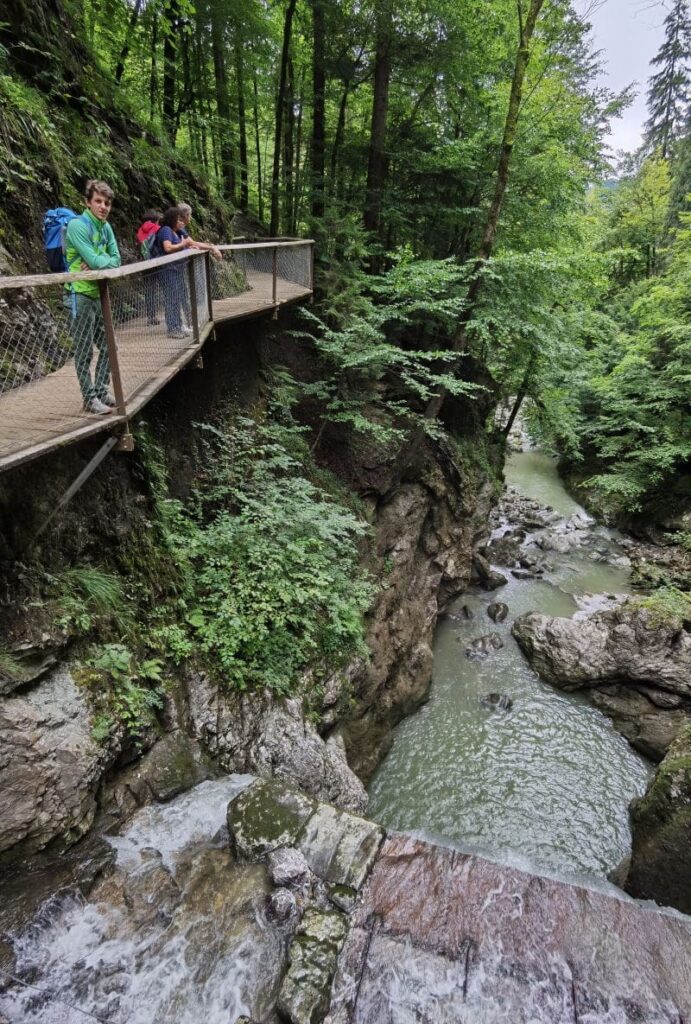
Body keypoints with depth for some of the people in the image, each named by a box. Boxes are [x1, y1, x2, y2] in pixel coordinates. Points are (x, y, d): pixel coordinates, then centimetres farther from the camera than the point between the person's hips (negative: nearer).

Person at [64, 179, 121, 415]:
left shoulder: (106, 227, 10)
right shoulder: (77, 225, -13)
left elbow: (116, 260, 4)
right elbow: (94, 260, -21)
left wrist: (98, 263, -14)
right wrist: (106, 259, -1)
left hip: (100, 294, 8)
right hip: (81, 295, -8)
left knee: (108, 347, 12)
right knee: (84, 351, -2)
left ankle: (101, 391, 24)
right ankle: (90, 399, 5)